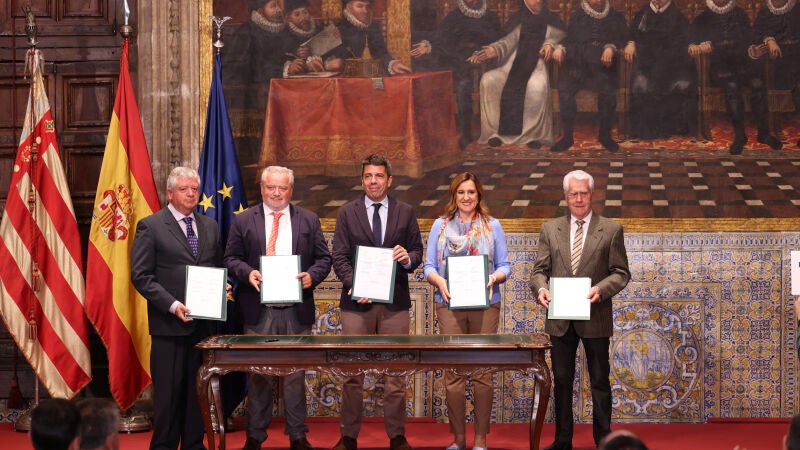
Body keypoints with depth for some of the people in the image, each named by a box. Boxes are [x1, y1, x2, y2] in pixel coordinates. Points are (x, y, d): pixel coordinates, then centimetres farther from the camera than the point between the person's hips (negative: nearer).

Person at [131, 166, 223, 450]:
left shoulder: (210, 227, 15)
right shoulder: (150, 227, -3)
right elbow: (140, 276, -8)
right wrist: (172, 305, -17)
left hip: (204, 322, 5)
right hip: (170, 324, -5)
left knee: (198, 390, 9)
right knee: (169, 392, 0)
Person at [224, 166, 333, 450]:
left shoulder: (309, 221, 9)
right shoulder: (243, 221, 6)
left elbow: (324, 258, 7)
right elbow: (231, 259, 4)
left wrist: (312, 275, -13)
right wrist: (247, 272, -16)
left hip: (297, 310, 1)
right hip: (258, 309, -1)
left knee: (296, 374, 7)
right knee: (259, 375, 5)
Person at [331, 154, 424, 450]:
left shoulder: (405, 212, 7)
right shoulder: (347, 213, 5)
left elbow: (417, 250, 8)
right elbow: (339, 257, 1)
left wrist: (408, 258, -16)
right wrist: (353, 284, -15)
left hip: (395, 303, 0)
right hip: (357, 302, 0)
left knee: (395, 373, 4)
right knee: (352, 373, 3)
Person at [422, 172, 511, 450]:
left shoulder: (492, 226, 9)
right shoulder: (440, 226, 10)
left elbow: (504, 265, 6)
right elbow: (429, 266, 7)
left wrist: (494, 278, -15)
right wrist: (438, 280, -14)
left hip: (485, 305, 0)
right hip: (449, 305, 1)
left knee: (483, 372, -1)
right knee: (453, 372, -1)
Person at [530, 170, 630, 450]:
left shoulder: (611, 230, 1)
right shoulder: (550, 229, 8)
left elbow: (621, 273, -1)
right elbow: (540, 269, 5)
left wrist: (602, 289, -20)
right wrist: (541, 288, -17)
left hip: (595, 318, -2)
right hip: (560, 319, 2)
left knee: (600, 381, 5)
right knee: (561, 381, 9)